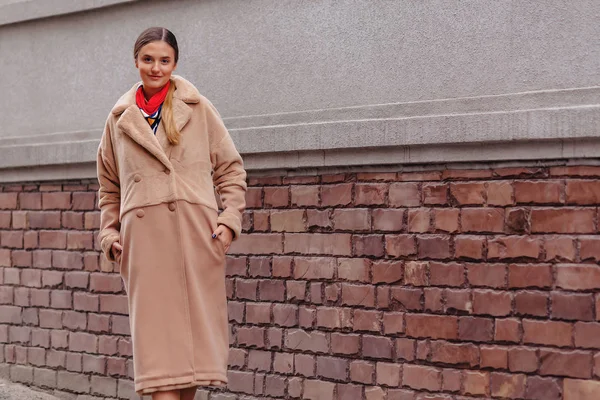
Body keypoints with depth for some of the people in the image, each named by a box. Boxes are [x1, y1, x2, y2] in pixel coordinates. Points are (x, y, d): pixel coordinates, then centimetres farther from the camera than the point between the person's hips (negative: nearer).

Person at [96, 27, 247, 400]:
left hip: (195, 233, -1)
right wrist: (110, 234, 8)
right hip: (143, 237, 1)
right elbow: (109, 187, 19)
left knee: (196, 323, 3)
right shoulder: (120, 118, 12)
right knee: (155, 327, -4)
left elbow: (231, 169, 9)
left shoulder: (199, 109, 7)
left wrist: (230, 219, -2)